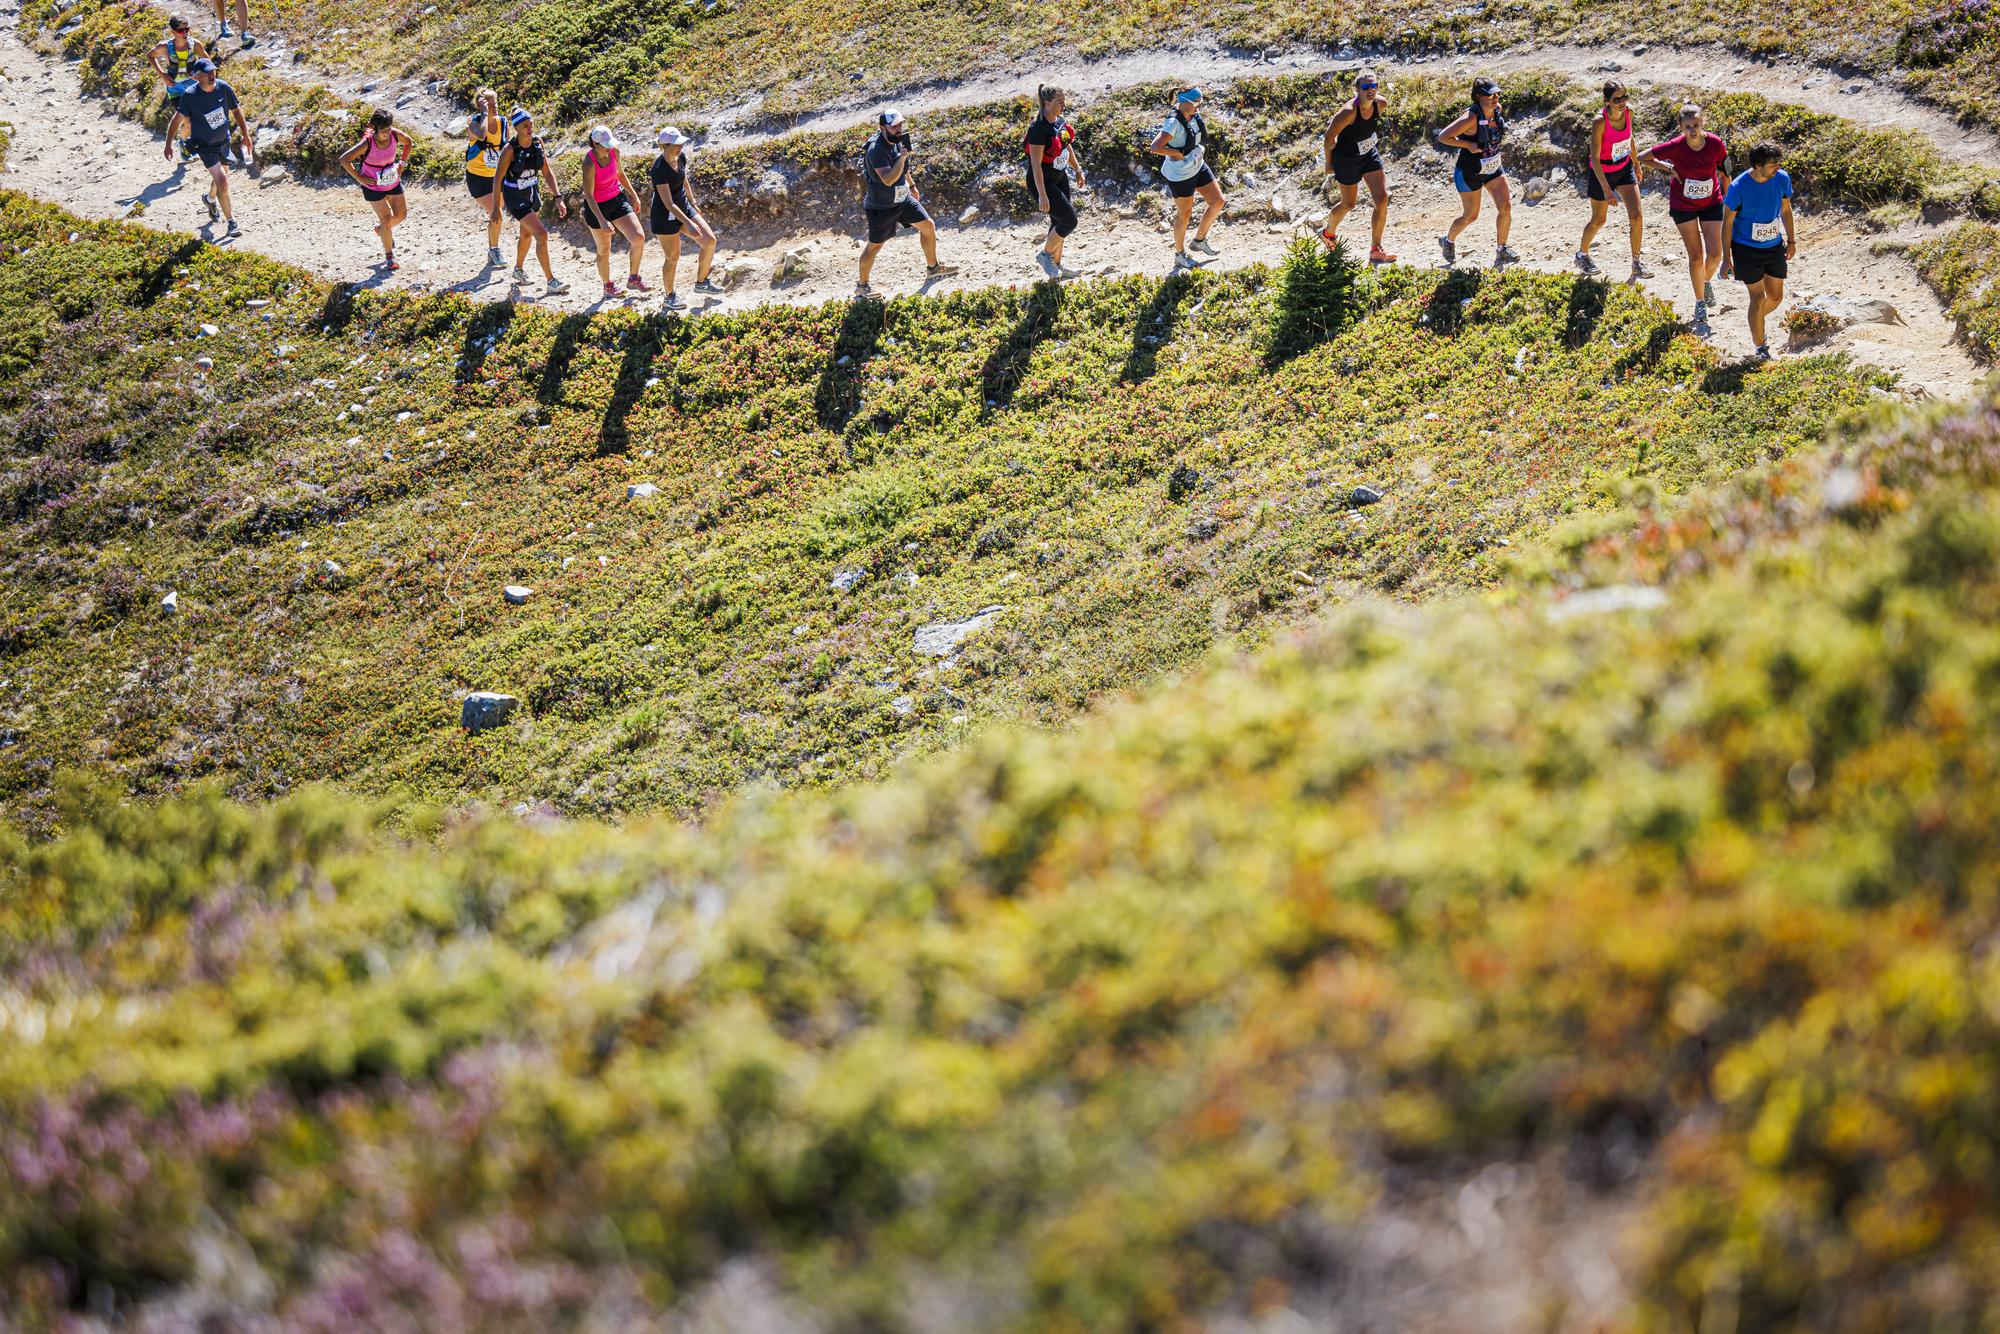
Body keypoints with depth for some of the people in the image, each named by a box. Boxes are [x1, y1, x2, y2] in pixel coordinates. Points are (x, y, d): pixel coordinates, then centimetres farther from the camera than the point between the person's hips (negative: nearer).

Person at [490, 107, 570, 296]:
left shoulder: (537, 142, -8)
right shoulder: (510, 149, -23)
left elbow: (547, 173, -1)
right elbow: (498, 178, -16)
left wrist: (558, 198, -6)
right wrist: (496, 207, -13)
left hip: (533, 194, 7)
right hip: (515, 198, -7)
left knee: (527, 234, 24)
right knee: (541, 234, -16)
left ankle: (518, 269, 50)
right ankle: (551, 282, -12)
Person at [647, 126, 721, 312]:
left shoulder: (681, 157, -5)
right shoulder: (659, 169, -29)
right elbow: (669, 204, -29)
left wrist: (693, 204, 24)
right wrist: (689, 224, -31)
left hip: (683, 207, 8)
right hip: (665, 215, -8)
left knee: (709, 240, -1)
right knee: (673, 257, 4)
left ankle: (701, 283, 18)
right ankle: (669, 298, 24)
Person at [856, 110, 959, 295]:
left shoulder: (899, 140, -3)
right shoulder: (876, 149, -29)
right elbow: (888, 179, -38)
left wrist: (912, 185, 28)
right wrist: (902, 157, -45)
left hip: (903, 199, 8)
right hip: (881, 207, -8)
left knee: (928, 226, 11)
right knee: (875, 245, 3)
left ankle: (932, 268, 30)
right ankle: (861, 286, 19)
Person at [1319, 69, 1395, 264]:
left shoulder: (1381, 104, -13)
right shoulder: (1349, 112, -32)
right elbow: (1330, 136, -19)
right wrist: (1329, 162, -7)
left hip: (1370, 154, 6)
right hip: (1347, 159, -6)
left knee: (1382, 199, -5)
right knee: (1348, 205, 11)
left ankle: (1375, 250, 6)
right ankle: (1328, 232, 44)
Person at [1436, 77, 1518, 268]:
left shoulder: (1498, 110, -5)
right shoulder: (1471, 118, -27)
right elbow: (1443, 136, -28)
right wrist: (1468, 145, -26)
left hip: (1493, 168, 6)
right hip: (1470, 173, -6)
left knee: (1506, 206, -5)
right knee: (1471, 216, 7)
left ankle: (1501, 250, 9)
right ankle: (1448, 241, 35)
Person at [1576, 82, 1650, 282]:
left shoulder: (1628, 111, -11)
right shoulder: (1600, 122, -29)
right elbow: (1594, 158, -25)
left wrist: (1636, 163, 20)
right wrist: (1606, 188, -28)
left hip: (1624, 168, 5)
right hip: (1602, 173, -5)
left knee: (1636, 216, -6)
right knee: (1598, 220, 13)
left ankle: (1637, 264, 6)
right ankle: (1582, 254, 41)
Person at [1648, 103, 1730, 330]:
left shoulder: (1716, 144, -19)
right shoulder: (1675, 147, -23)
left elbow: (1724, 174, -3)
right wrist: (1669, 169, -15)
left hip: (1711, 203, 1)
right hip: (1683, 205, -1)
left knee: (1715, 255, -1)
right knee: (1696, 256, 3)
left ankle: (1707, 281, 35)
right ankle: (1700, 304, 21)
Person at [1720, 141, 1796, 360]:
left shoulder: (1782, 178, -9)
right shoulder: (1738, 187, -21)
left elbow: (1786, 210, 8)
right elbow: (1727, 222, -11)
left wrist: (1791, 240, 15)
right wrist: (1727, 258, -8)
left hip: (1774, 246, 5)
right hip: (1747, 250, -5)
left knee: (1776, 297, 10)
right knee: (1758, 297, -3)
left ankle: (1755, 323, 41)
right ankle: (1760, 348, 12)